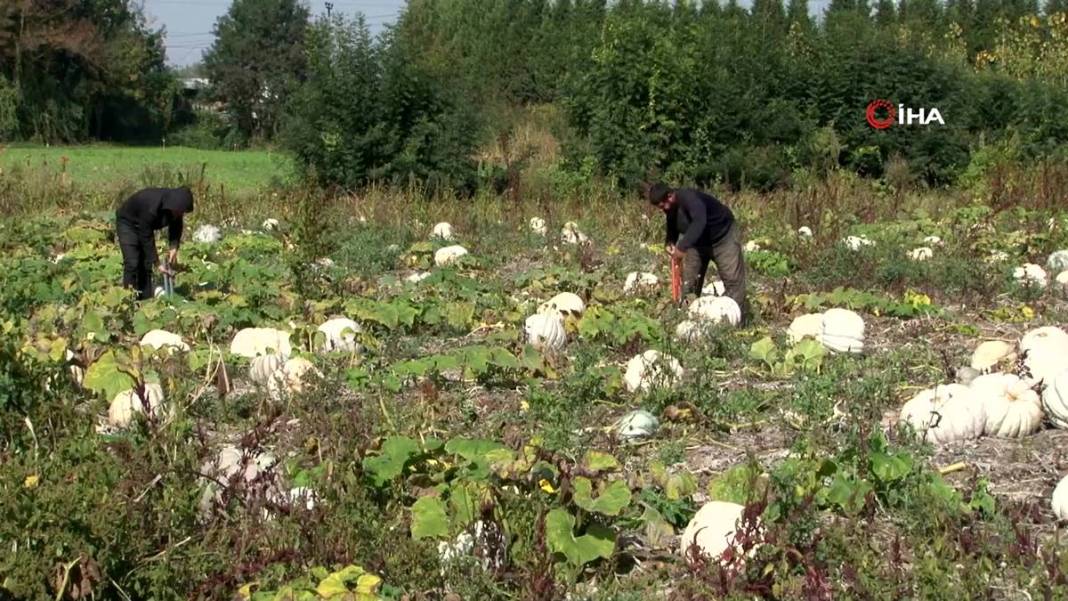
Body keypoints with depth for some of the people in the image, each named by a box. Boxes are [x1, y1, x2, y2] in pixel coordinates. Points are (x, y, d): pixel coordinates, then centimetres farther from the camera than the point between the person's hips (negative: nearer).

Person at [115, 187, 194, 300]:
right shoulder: (151, 208, -41)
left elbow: (176, 226, -3)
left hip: (145, 225, 7)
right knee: (132, 263, -17)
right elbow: (147, 239, -34)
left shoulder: (175, 203, -21)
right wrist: (157, 264, -31)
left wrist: (174, 248, -19)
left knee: (146, 264, 1)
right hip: (127, 222, -7)